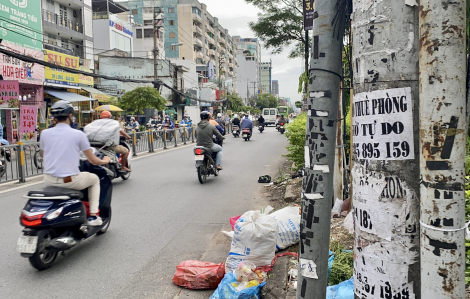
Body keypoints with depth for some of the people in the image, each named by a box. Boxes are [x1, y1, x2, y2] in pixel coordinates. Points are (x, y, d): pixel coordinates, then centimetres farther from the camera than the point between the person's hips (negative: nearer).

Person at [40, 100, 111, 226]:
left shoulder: (44, 133, 1)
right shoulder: (78, 134, -9)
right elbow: (93, 161, -4)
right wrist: (105, 161, 18)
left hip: (49, 180, 5)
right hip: (70, 181, -4)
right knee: (95, 179, 24)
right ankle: (93, 216, 16)